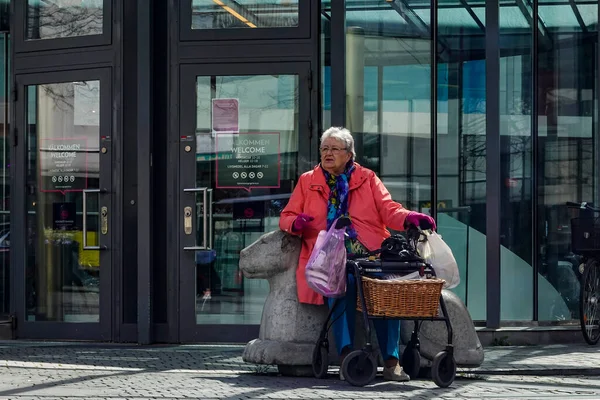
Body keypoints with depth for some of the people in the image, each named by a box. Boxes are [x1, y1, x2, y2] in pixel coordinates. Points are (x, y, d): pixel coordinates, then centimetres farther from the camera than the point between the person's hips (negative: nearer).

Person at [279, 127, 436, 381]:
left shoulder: (367, 179, 20)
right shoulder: (307, 181, 21)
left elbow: (388, 210, 9)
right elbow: (286, 217, 19)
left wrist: (409, 217, -13)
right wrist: (296, 223, -6)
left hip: (371, 254, 0)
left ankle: (391, 360, -31)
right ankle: (346, 355, -38)